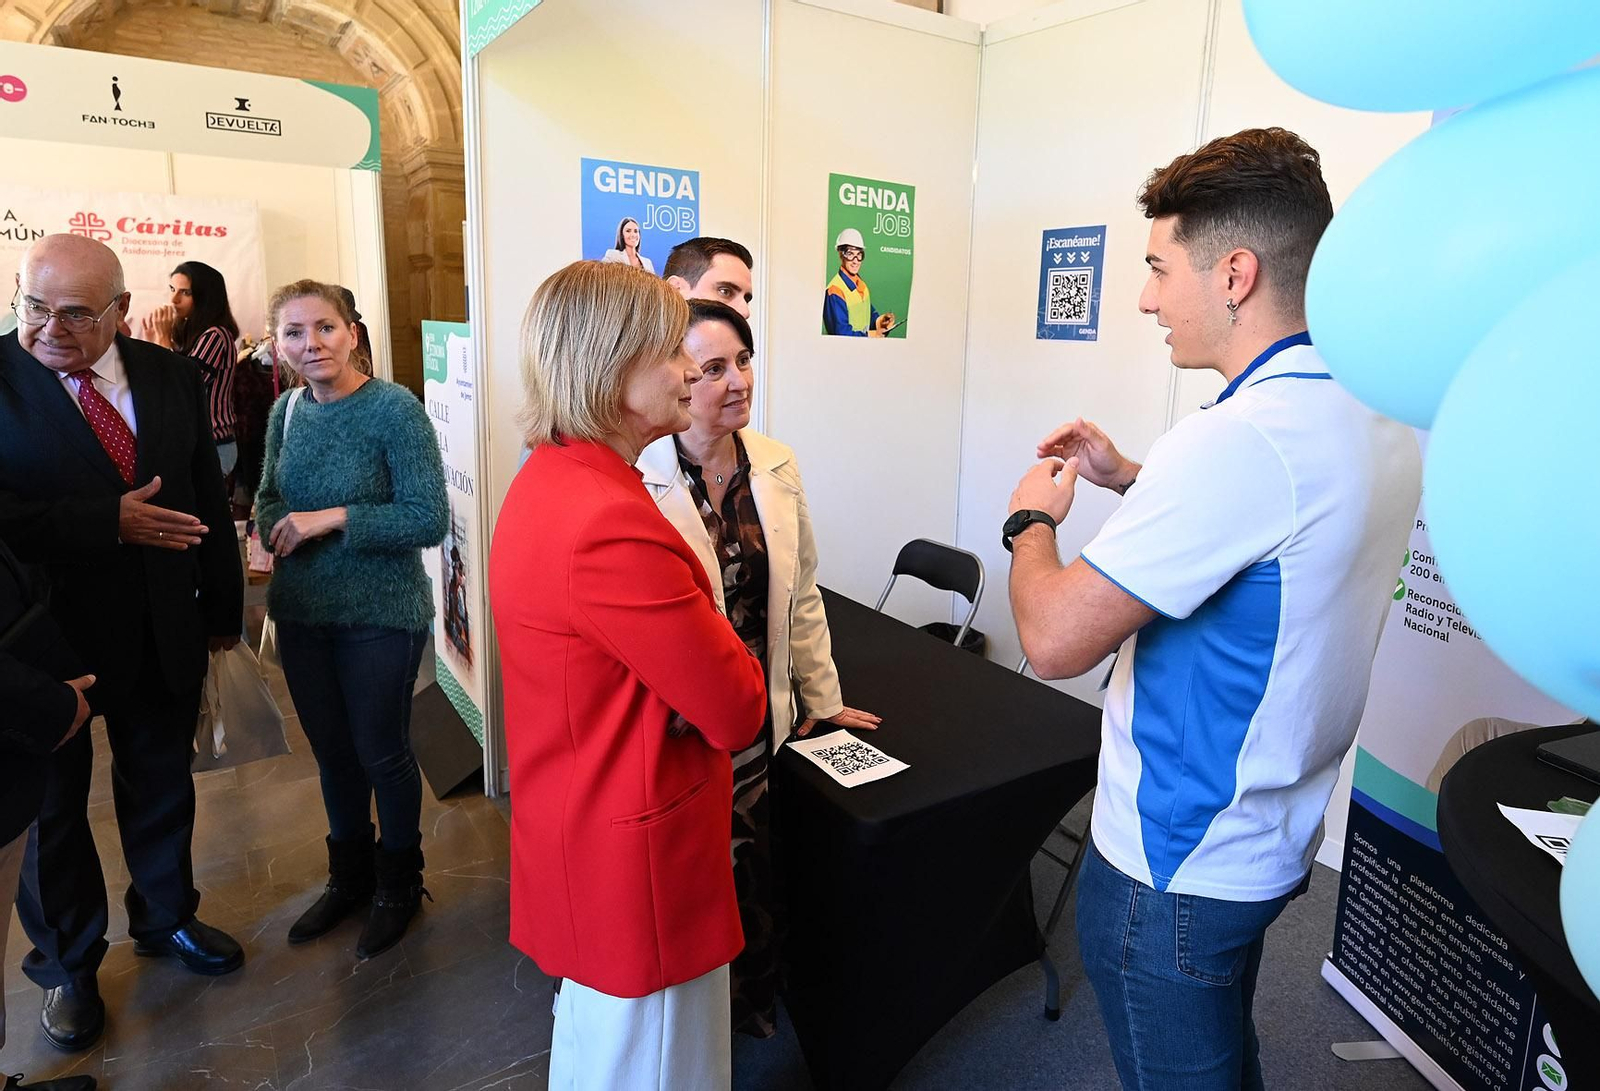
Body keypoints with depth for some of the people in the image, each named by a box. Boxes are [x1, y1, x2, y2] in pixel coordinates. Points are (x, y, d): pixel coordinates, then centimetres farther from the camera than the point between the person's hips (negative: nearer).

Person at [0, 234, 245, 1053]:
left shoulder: (170, 375, -1)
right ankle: (66, 964, 38)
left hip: (164, 631, 3)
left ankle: (166, 916, 44)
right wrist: (109, 523, -25)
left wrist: (222, 607, 8)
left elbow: (207, 496, 5)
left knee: (162, 783, 20)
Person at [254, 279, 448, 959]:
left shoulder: (395, 409, -15)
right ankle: (349, 877, 41)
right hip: (301, 614, 6)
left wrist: (335, 518, -23)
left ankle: (398, 885, 33)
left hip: (380, 616, -6)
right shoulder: (287, 410, 4)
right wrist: (278, 526, -8)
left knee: (381, 752, 8)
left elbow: (429, 519, -19)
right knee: (331, 750, 19)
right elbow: (267, 500, 13)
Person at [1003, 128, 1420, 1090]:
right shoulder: (1376, 414, 0)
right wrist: (1130, 480, 10)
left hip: (1175, 863, -8)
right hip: (1273, 838, 8)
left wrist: (1032, 519, -9)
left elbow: (1055, 640, -28)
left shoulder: (1240, 437, -30)